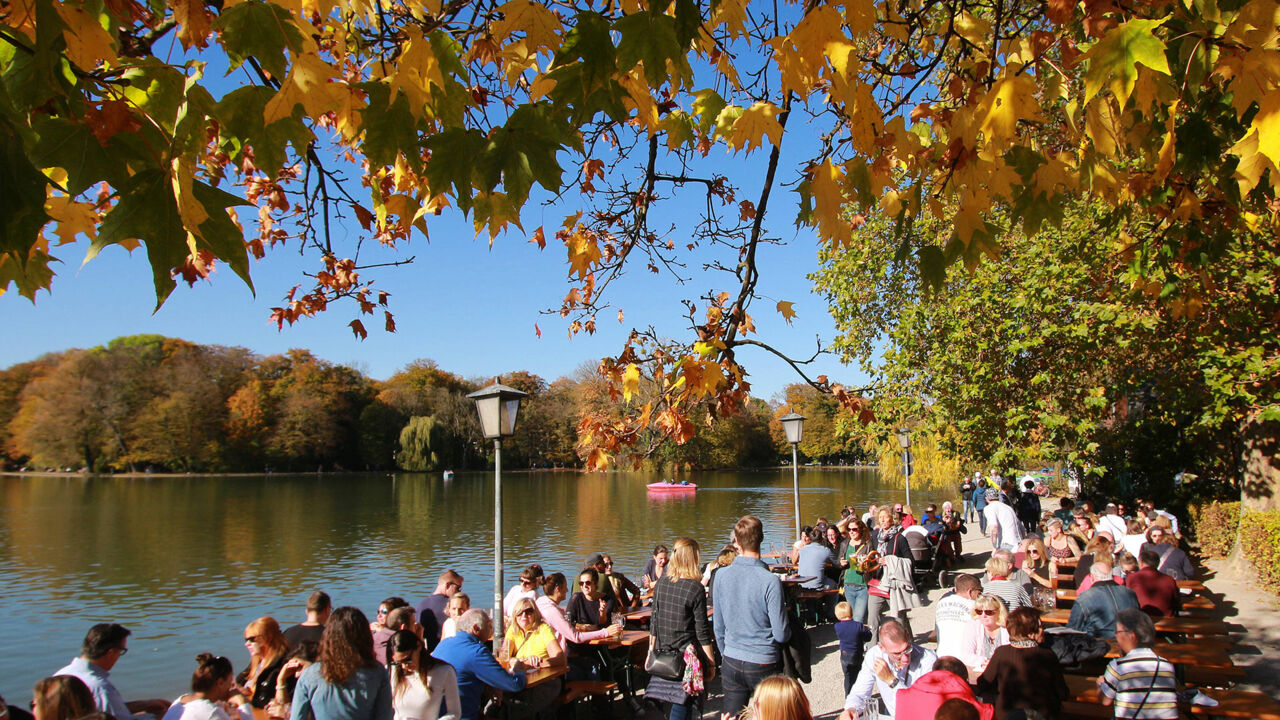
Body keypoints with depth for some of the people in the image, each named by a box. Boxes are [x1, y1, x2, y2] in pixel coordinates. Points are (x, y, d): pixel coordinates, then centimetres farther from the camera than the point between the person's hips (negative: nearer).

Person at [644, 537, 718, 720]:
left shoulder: (660, 583, 0)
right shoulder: (696, 588, -13)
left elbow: (654, 623, 7)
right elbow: (702, 631, -10)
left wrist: (651, 652, 16)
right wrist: (711, 662, -2)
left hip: (663, 653, 5)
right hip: (687, 655, -5)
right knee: (682, 703, 3)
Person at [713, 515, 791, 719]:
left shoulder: (721, 575, -7)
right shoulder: (770, 581, -19)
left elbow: (718, 626, 4)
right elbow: (781, 633, -14)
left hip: (731, 664, 3)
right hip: (764, 664, -3)